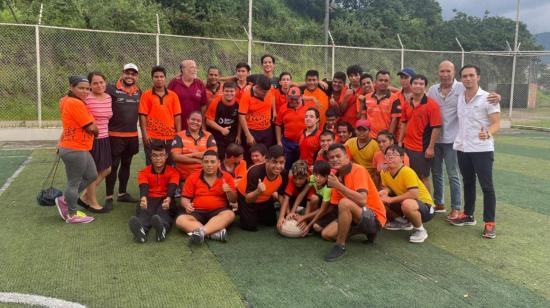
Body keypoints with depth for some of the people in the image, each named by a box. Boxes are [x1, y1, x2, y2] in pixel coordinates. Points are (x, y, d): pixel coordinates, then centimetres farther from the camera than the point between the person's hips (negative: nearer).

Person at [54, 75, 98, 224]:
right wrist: (98, 131, 1)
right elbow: (91, 127, -18)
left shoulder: (68, 100, 12)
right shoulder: (75, 103, -19)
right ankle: (72, 215, 18)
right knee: (74, 182, 3)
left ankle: (64, 200, 28)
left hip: (79, 149, 10)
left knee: (91, 175, 19)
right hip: (75, 150, -10)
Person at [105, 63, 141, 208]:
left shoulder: (139, 92, 9)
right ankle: (109, 197, 10)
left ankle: (122, 193, 27)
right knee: (113, 166, 1)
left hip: (133, 135, 5)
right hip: (115, 135, -5)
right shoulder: (111, 89, -9)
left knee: (126, 165, 15)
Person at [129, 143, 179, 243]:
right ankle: (141, 229, -69)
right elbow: (143, 187, -12)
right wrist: (143, 198, -39)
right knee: (143, 211, -36)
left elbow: (172, 187, -15)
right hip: (149, 199, 1)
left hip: (165, 199, -1)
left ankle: (162, 229, -71)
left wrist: (169, 199, -41)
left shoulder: (173, 172, 5)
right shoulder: (144, 172, 8)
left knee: (164, 211, -37)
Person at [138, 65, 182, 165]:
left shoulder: (173, 95, 7)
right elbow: (142, 116, -2)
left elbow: (177, 116, 6)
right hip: (152, 138, -2)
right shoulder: (146, 95, 1)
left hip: (170, 137, 2)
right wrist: (145, 134, -9)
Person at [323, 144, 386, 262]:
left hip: (374, 218, -9)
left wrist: (338, 186, -30)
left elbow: (362, 200, -31)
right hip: (357, 217, 9)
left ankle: (340, 247, -18)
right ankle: (367, 232, 16)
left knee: (345, 203, -33)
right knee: (326, 233, 1)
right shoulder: (337, 177, 6)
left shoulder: (358, 170, -17)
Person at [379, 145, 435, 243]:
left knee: (407, 204, -40)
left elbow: (414, 194, -32)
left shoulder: (407, 172, -25)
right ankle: (405, 223, 18)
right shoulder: (384, 172, -4)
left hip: (425, 205, -8)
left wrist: (391, 199, -26)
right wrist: (385, 191, -13)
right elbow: (387, 187, 12)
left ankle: (420, 230, -10)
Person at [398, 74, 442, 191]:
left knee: (423, 177, 5)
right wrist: (400, 142, 12)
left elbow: (436, 127, -13)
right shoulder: (406, 104, 6)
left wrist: (431, 147, -16)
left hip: (423, 148, -6)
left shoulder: (432, 105, -11)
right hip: (407, 146, 6)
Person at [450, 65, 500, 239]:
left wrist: (488, 134, -33)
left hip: (482, 149, -5)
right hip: (462, 148, 5)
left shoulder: (487, 98, -8)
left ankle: (490, 223, 6)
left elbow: (496, 123, -12)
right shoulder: (459, 98, 8)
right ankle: (468, 215, 28)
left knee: (487, 186, -1)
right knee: (468, 183, 16)